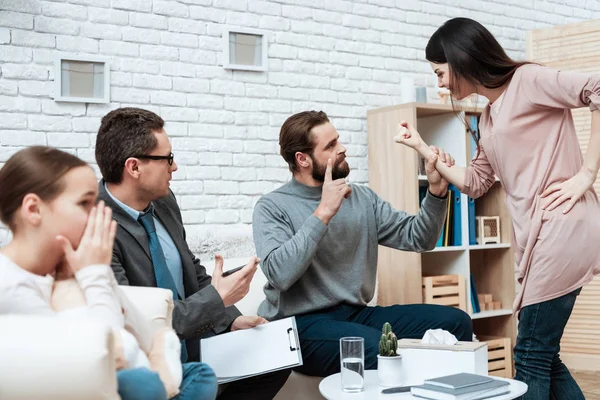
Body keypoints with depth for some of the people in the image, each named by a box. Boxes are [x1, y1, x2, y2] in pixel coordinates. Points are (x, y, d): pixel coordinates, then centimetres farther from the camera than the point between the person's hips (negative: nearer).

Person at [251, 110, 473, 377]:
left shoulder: (362, 198, 12)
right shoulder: (272, 207, -4)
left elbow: (416, 238, 10)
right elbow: (279, 274, -20)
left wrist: (436, 191, -5)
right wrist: (323, 213, -18)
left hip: (358, 314, 6)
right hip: (303, 324, -6)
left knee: (456, 322, -9)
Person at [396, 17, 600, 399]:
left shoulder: (527, 80, -6)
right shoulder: (490, 116, 20)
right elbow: (476, 182, 23)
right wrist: (423, 149, 20)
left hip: (562, 228, -9)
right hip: (538, 235, 9)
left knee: (531, 356, -3)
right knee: (542, 355, 12)